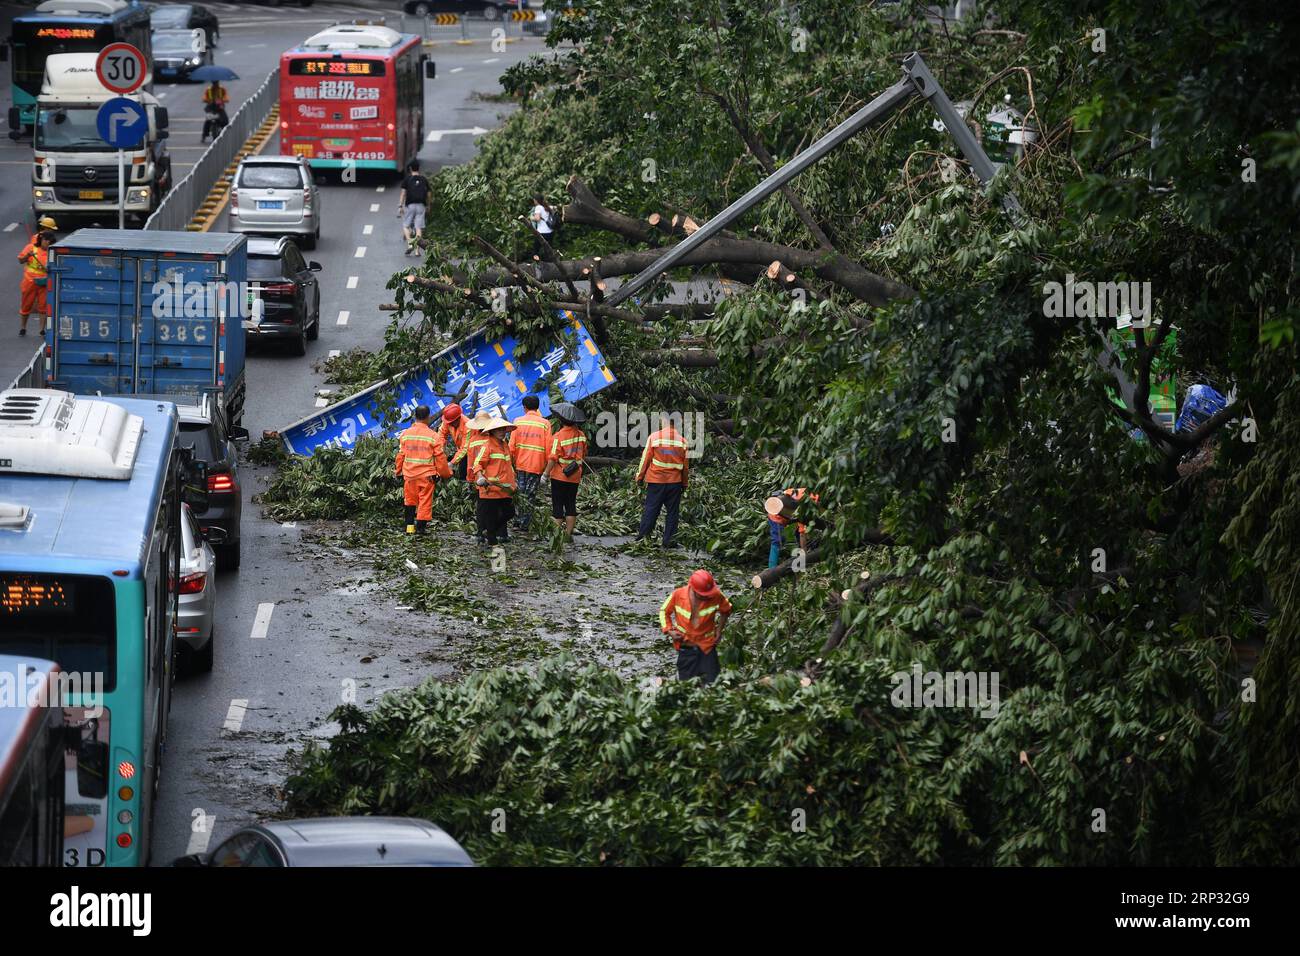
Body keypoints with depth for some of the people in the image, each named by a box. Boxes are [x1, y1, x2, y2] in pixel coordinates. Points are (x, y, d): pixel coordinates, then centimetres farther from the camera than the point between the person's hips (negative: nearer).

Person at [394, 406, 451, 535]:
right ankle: (421, 527, 2)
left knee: (410, 500, 15)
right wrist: (446, 473, 9)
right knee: (425, 501, 4)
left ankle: (409, 525, 13)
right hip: (426, 475, -3)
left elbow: (400, 455, 6)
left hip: (409, 474, 3)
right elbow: (440, 458, -4)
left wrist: (399, 472, 19)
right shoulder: (433, 436, -7)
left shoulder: (405, 434, 1)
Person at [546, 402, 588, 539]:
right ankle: (569, 534, 12)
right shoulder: (581, 435, 1)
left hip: (559, 476, -5)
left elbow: (553, 459, -18)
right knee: (571, 505, 11)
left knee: (557, 506, 3)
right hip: (575, 477, 5)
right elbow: (584, 456, 11)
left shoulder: (558, 437, -16)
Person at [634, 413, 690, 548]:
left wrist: (640, 477, 6)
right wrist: (684, 483, 17)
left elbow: (646, 459, -3)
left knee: (650, 511, 4)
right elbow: (685, 466, 7)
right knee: (672, 512, 7)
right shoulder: (682, 441, 1)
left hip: (656, 481, -1)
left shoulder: (654, 437, -6)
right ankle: (669, 541, 6)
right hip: (675, 481, 1)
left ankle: (642, 538, 5)